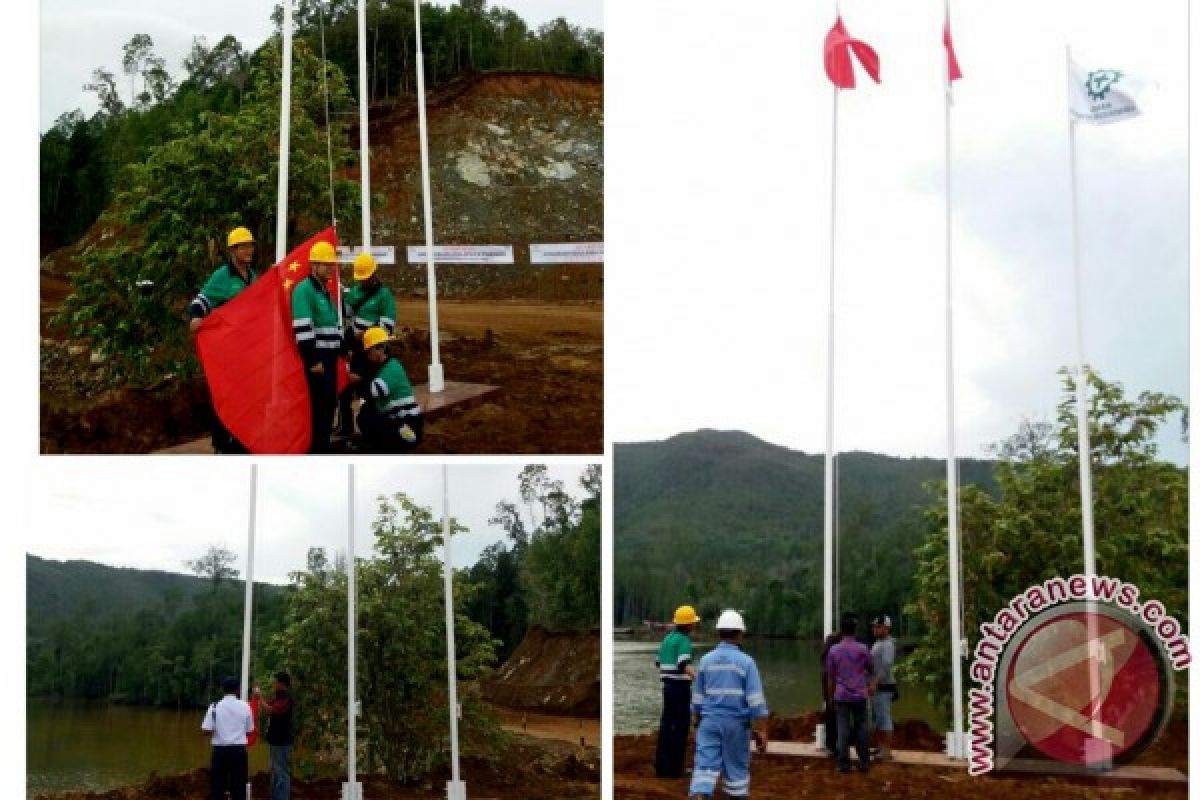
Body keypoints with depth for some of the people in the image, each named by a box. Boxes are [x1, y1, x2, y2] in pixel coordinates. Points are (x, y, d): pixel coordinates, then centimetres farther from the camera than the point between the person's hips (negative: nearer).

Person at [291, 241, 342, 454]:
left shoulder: (325, 291, 17)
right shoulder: (304, 290, -13)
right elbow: (303, 329, -20)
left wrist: (342, 347, 22)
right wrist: (313, 361, -22)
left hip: (329, 356, 10)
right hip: (316, 358, -10)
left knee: (329, 403, 12)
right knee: (319, 405, -10)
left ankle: (323, 445, 20)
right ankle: (316, 449, -7)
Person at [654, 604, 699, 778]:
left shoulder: (668, 638, 13)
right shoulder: (684, 641, -14)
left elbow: (659, 663, 24)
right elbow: (686, 666, -28)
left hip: (668, 686, 8)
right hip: (681, 687, -8)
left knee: (667, 726, 9)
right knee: (681, 727, -3)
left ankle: (662, 766, 9)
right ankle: (674, 767, -3)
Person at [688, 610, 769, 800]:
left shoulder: (706, 660, 3)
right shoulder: (746, 662, -7)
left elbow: (697, 698, 10)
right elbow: (756, 701, -10)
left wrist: (698, 721, 24)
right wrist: (761, 731, -7)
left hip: (709, 722, 2)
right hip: (736, 723, -2)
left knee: (705, 767, -4)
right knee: (737, 769, 12)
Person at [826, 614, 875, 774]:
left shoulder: (834, 650, -3)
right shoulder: (862, 649, -6)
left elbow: (830, 676, 3)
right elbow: (869, 669, 11)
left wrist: (831, 694, 14)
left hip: (841, 696, 0)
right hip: (859, 695, 0)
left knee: (843, 729, 2)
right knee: (861, 728, 8)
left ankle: (843, 763, 1)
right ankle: (864, 762, 10)